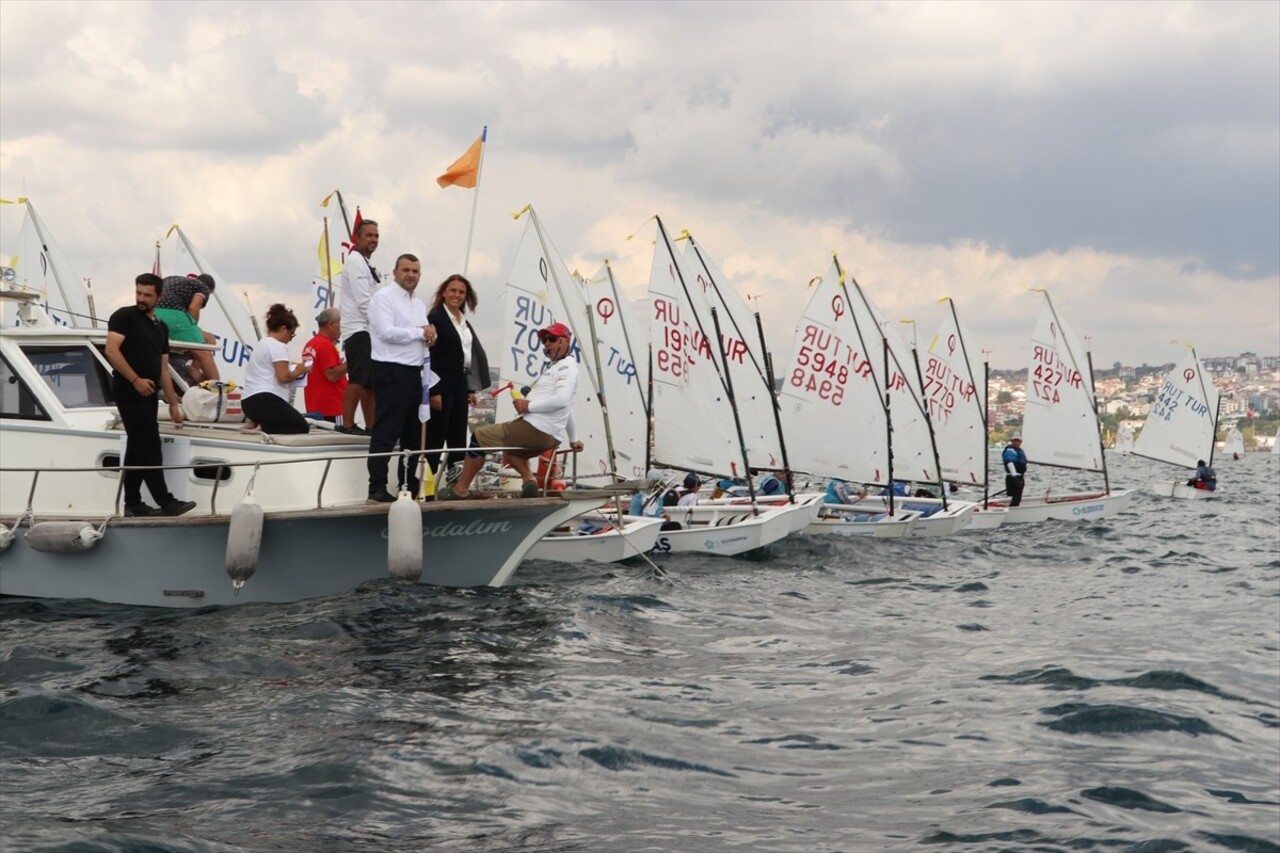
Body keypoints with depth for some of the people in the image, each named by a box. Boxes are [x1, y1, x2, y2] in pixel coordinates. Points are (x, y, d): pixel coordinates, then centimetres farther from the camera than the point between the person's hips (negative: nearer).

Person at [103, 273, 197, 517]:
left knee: (137, 449, 9)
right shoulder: (124, 316, -3)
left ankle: (132, 504, 13)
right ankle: (165, 502, -8)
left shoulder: (161, 327, 18)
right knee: (149, 448, -8)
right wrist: (136, 379, -22)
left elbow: (163, 369, 19)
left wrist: (173, 403, 15)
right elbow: (111, 350, -15)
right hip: (130, 390, -8)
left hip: (148, 393, 8)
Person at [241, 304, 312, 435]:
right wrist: (298, 371, 1)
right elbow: (283, 377, -15)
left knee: (297, 423, 16)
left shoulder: (262, 344, 24)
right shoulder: (278, 346, -7)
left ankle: (257, 424, -4)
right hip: (265, 401, -10)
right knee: (302, 426, 2)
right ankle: (263, 429, -18)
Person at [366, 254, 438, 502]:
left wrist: (430, 334, -2)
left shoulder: (419, 304, 20)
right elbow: (386, 332, -18)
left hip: (414, 373, 9)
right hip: (391, 372, -9)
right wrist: (419, 332, -9)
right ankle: (377, 488, -8)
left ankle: (409, 486, 20)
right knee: (386, 433, -9)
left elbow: (426, 338, 22)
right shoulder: (384, 297, -6)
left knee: (414, 433, 12)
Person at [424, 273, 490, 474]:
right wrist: (434, 391, -18)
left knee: (458, 436, 8)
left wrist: (471, 389, 13)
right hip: (442, 384, -8)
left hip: (460, 384, 8)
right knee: (436, 435, -5)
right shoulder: (435, 318, -8)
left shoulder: (464, 322, 16)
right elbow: (430, 356, -13)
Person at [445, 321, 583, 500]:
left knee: (480, 436, -2)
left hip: (535, 429, -11)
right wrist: (573, 439, 38)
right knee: (510, 449, 36)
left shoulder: (567, 365, -9)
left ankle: (460, 489, 3)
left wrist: (529, 406, -18)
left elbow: (561, 400, -25)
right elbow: (567, 409, 30)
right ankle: (528, 478, 5)